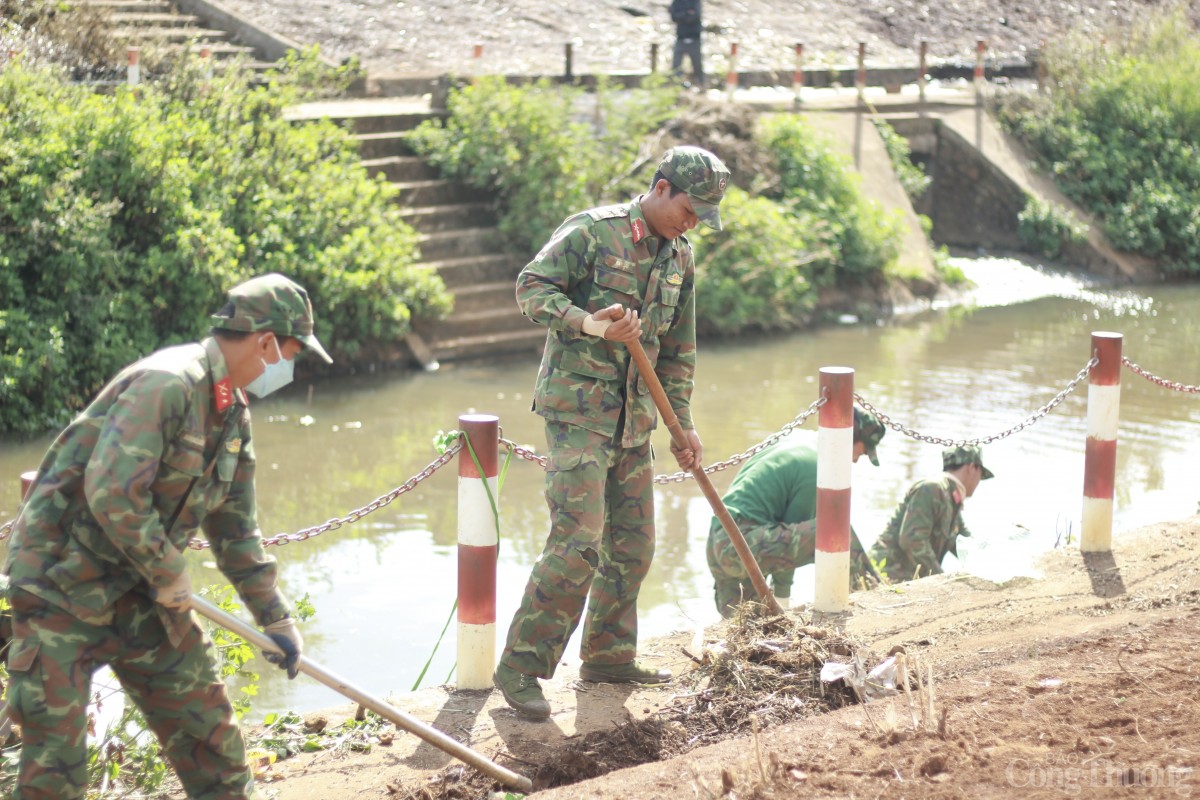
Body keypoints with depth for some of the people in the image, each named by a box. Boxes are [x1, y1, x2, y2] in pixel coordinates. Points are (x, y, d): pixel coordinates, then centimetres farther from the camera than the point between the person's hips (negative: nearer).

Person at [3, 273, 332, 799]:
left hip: (140, 588, 9)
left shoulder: (233, 413, 8)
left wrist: (276, 620, 17)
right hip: (62, 580, -9)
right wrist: (170, 575, -18)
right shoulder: (166, 383, -23)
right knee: (55, 758, -4)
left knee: (203, 720, 11)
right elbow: (112, 494, -31)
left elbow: (234, 529, 17)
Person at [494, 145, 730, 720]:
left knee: (632, 544, 12)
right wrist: (589, 323, -29)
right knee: (578, 540, -16)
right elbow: (531, 287, -14)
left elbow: (677, 351, 20)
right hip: (577, 407, -8)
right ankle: (520, 668, -10)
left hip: (634, 417, 8)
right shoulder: (591, 231, -8)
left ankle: (609, 656, 28)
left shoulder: (679, 259, 14)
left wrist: (682, 426, 17)